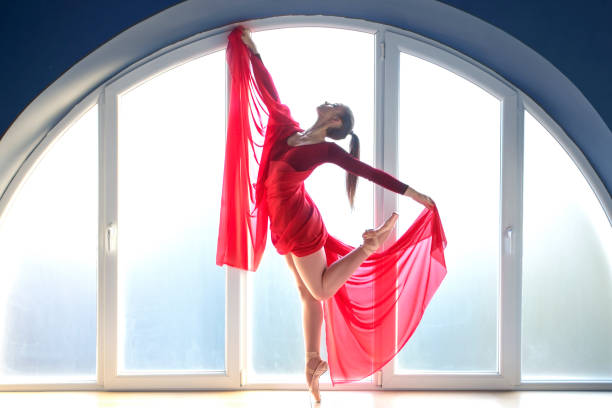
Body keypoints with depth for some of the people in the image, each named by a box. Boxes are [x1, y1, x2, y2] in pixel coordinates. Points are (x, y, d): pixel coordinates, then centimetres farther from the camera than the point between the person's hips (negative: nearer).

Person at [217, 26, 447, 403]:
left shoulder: (328, 150, -11)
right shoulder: (289, 129, 3)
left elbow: (371, 172, -11)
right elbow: (268, 91, 10)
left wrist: (413, 193, -12)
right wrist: (251, 50, 14)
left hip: (300, 224, -6)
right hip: (285, 226, 6)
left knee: (322, 290, 2)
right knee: (308, 293, 11)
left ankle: (369, 246, 10)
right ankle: (313, 361, 18)